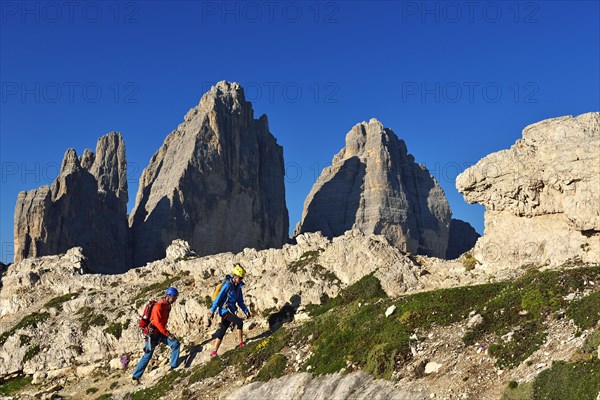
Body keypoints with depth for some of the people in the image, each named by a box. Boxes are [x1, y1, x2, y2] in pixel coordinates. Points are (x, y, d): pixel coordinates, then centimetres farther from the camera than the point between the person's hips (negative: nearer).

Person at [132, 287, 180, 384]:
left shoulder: (168, 305, 5)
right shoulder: (158, 306, -22)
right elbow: (158, 323, -27)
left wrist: (166, 332, 18)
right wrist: (168, 334, -25)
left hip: (161, 332, 8)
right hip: (153, 333, -8)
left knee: (175, 343, -10)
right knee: (147, 356, -4)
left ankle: (174, 366, -2)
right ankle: (135, 377, 8)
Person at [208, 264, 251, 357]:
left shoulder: (237, 287, 11)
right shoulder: (227, 285, -13)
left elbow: (240, 301, 19)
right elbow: (218, 298, -15)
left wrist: (246, 310, 8)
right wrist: (212, 310, -18)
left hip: (231, 311, 8)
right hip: (225, 310, -8)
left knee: (221, 332, 8)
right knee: (239, 322, -21)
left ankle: (214, 352, 11)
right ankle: (241, 344, -13)